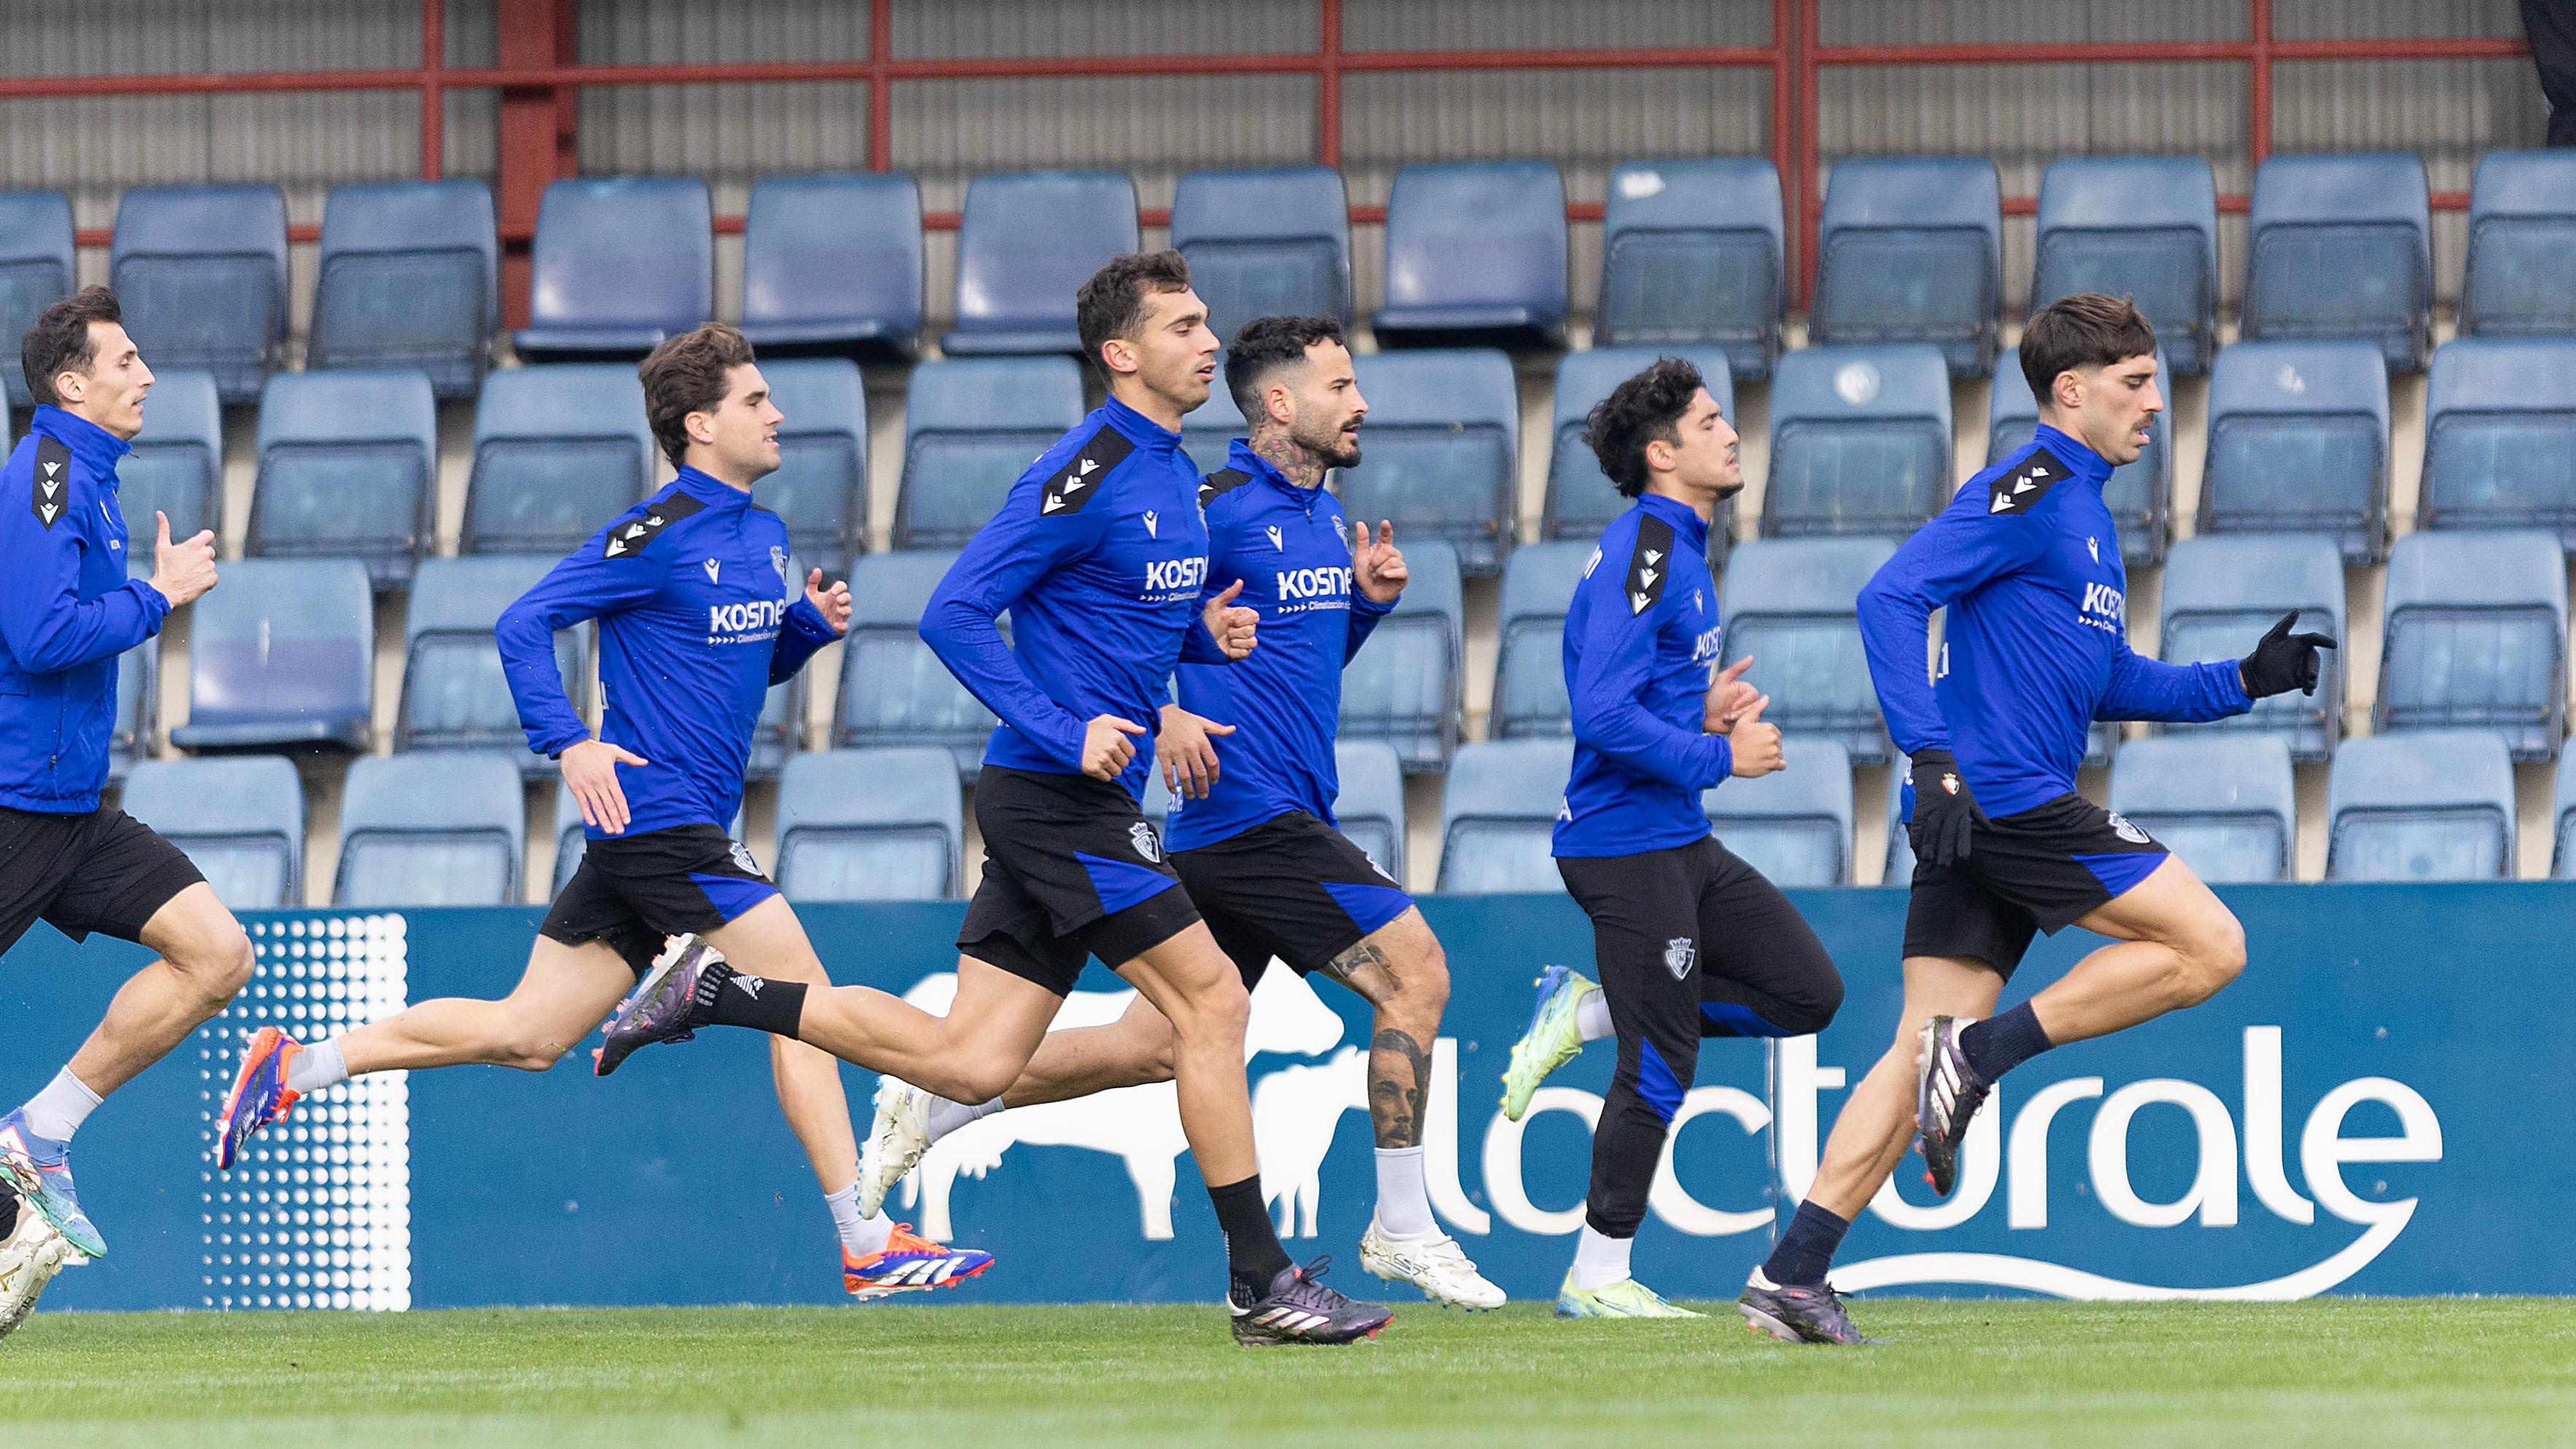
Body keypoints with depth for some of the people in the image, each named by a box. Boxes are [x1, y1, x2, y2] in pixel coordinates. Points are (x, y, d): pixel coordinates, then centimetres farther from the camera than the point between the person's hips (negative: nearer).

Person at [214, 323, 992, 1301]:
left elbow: (760, 661, 27)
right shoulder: (659, 534, -12)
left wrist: (814, 622, 6)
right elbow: (524, 626, -13)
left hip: (680, 830, 9)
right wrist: (569, 743, -24)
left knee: (526, 1036, 10)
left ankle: (293, 1068, 18)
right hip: (661, 820, -9)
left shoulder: (762, 537, 14)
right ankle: (866, 1248, -5)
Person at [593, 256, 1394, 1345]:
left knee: (968, 1062, 5)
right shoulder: (1085, 475, -14)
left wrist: (1205, 633, 7)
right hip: (1059, 798, -9)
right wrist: (1065, 733, -23)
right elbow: (954, 616, -17)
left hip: (1076, 799, 9)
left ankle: (717, 993, 13)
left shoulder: (1171, 472, 15)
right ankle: (1262, 1286, -3)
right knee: (1211, 1001, -8)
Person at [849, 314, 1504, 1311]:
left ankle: (930, 1109, 19)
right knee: (1414, 972, -12)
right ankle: (1401, 1228, -8)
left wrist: (1368, 597, 9)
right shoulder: (1219, 508, -12)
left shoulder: (1324, 516, 17)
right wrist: (1163, 715, -22)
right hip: (1249, 810, -9)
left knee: (1157, 1044, 11)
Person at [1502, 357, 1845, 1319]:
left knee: (1808, 991, 8)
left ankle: (1587, 1012, 10)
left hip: (1680, 843, 10)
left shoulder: (1679, 552, 15)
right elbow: (1606, 715, -24)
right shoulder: (1641, 555, -16)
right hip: (1627, 847, -10)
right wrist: (1720, 756, -16)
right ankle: (1597, 1277, 3)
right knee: (1661, 1064, -7)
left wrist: (1705, 714, 6)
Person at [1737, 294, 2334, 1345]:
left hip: (1979, 821, 9)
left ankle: (1791, 1276, -2)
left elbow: (2107, 684, 31)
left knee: (1923, 1051, 3)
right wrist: (1931, 755, -25)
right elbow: (1892, 598, -18)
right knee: (2208, 945, -7)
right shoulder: (2027, 491, -8)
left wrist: (2242, 682, 21)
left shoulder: (2081, 508, 23)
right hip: (2009, 796, -9)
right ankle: (1981, 1056, -9)